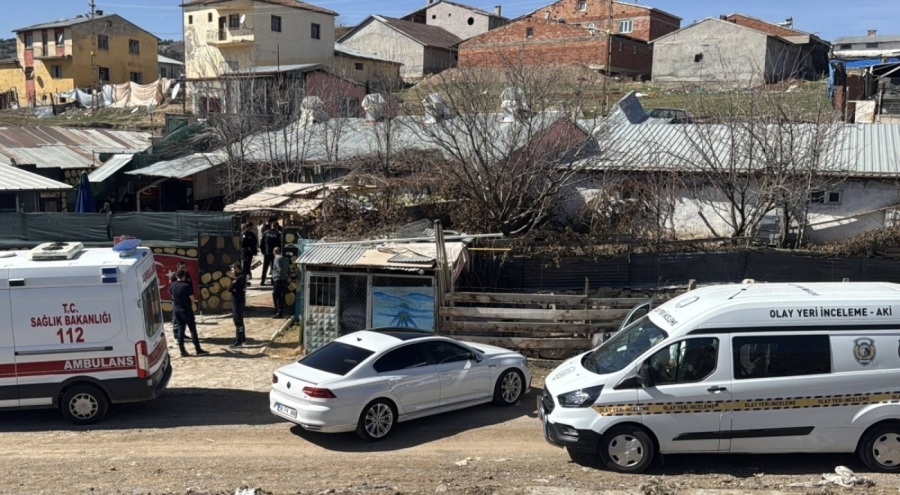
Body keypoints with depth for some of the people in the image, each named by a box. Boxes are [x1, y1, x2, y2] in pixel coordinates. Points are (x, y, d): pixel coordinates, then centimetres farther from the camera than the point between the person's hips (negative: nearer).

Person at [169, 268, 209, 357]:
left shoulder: (172, 286, 1)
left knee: (181, 330, 11)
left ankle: (182, 351, 10)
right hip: (186, 310, -6)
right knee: (193, 330, 0)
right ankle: (198, 350, 0)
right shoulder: (187, 285, -16)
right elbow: (192, 299, -11)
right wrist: (192, 305, 8)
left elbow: (172, 297, 11)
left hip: (176, 310, 6)